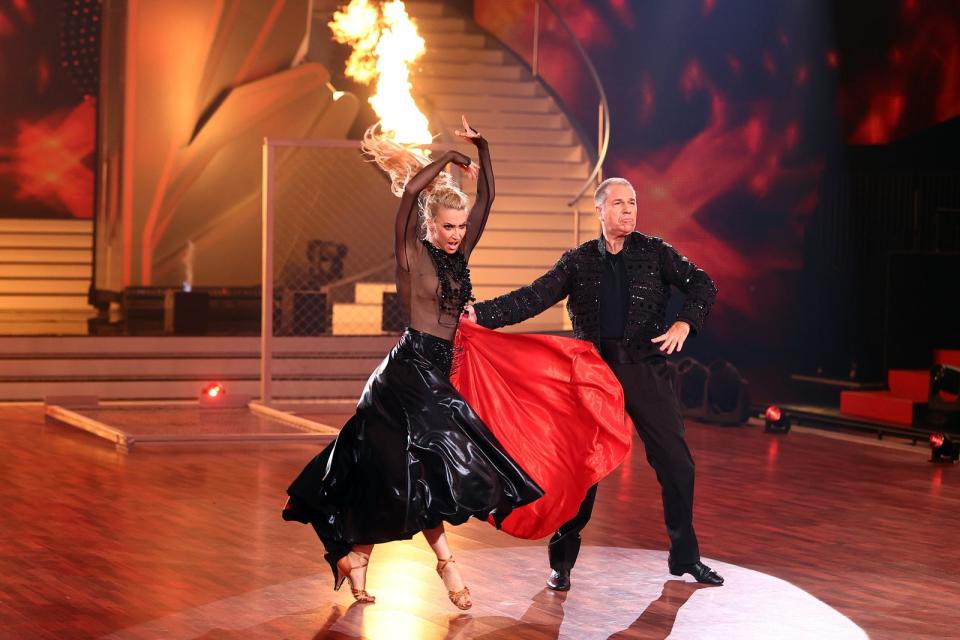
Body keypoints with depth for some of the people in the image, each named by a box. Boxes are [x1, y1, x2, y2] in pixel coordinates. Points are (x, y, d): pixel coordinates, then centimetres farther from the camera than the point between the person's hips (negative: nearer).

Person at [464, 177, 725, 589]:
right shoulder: (578, 262, 4)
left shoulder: (654, 252, 4)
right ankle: (562, 561, 13)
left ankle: (685, 557, 18)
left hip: (647, 372, 1)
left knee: (677, 464, 2)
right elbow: (533, 298, -4)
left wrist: (685, 323, -18)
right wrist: (481, 314, -17)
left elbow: (702, 285, 1)